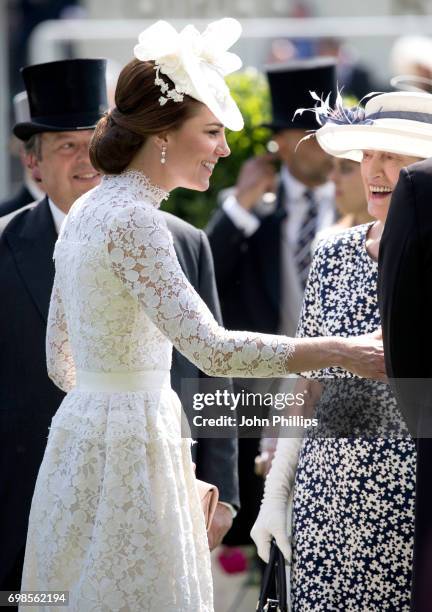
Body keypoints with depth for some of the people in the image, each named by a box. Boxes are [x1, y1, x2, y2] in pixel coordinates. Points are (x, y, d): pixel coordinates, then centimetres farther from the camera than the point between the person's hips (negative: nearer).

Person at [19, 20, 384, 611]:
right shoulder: (132, 219, -18)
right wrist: (339, 351, -21)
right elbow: (212, 349, -26)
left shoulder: (87, 210, 11)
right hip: (131, 445, -10)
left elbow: (61, 360, 17)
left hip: (81, 432, 10)